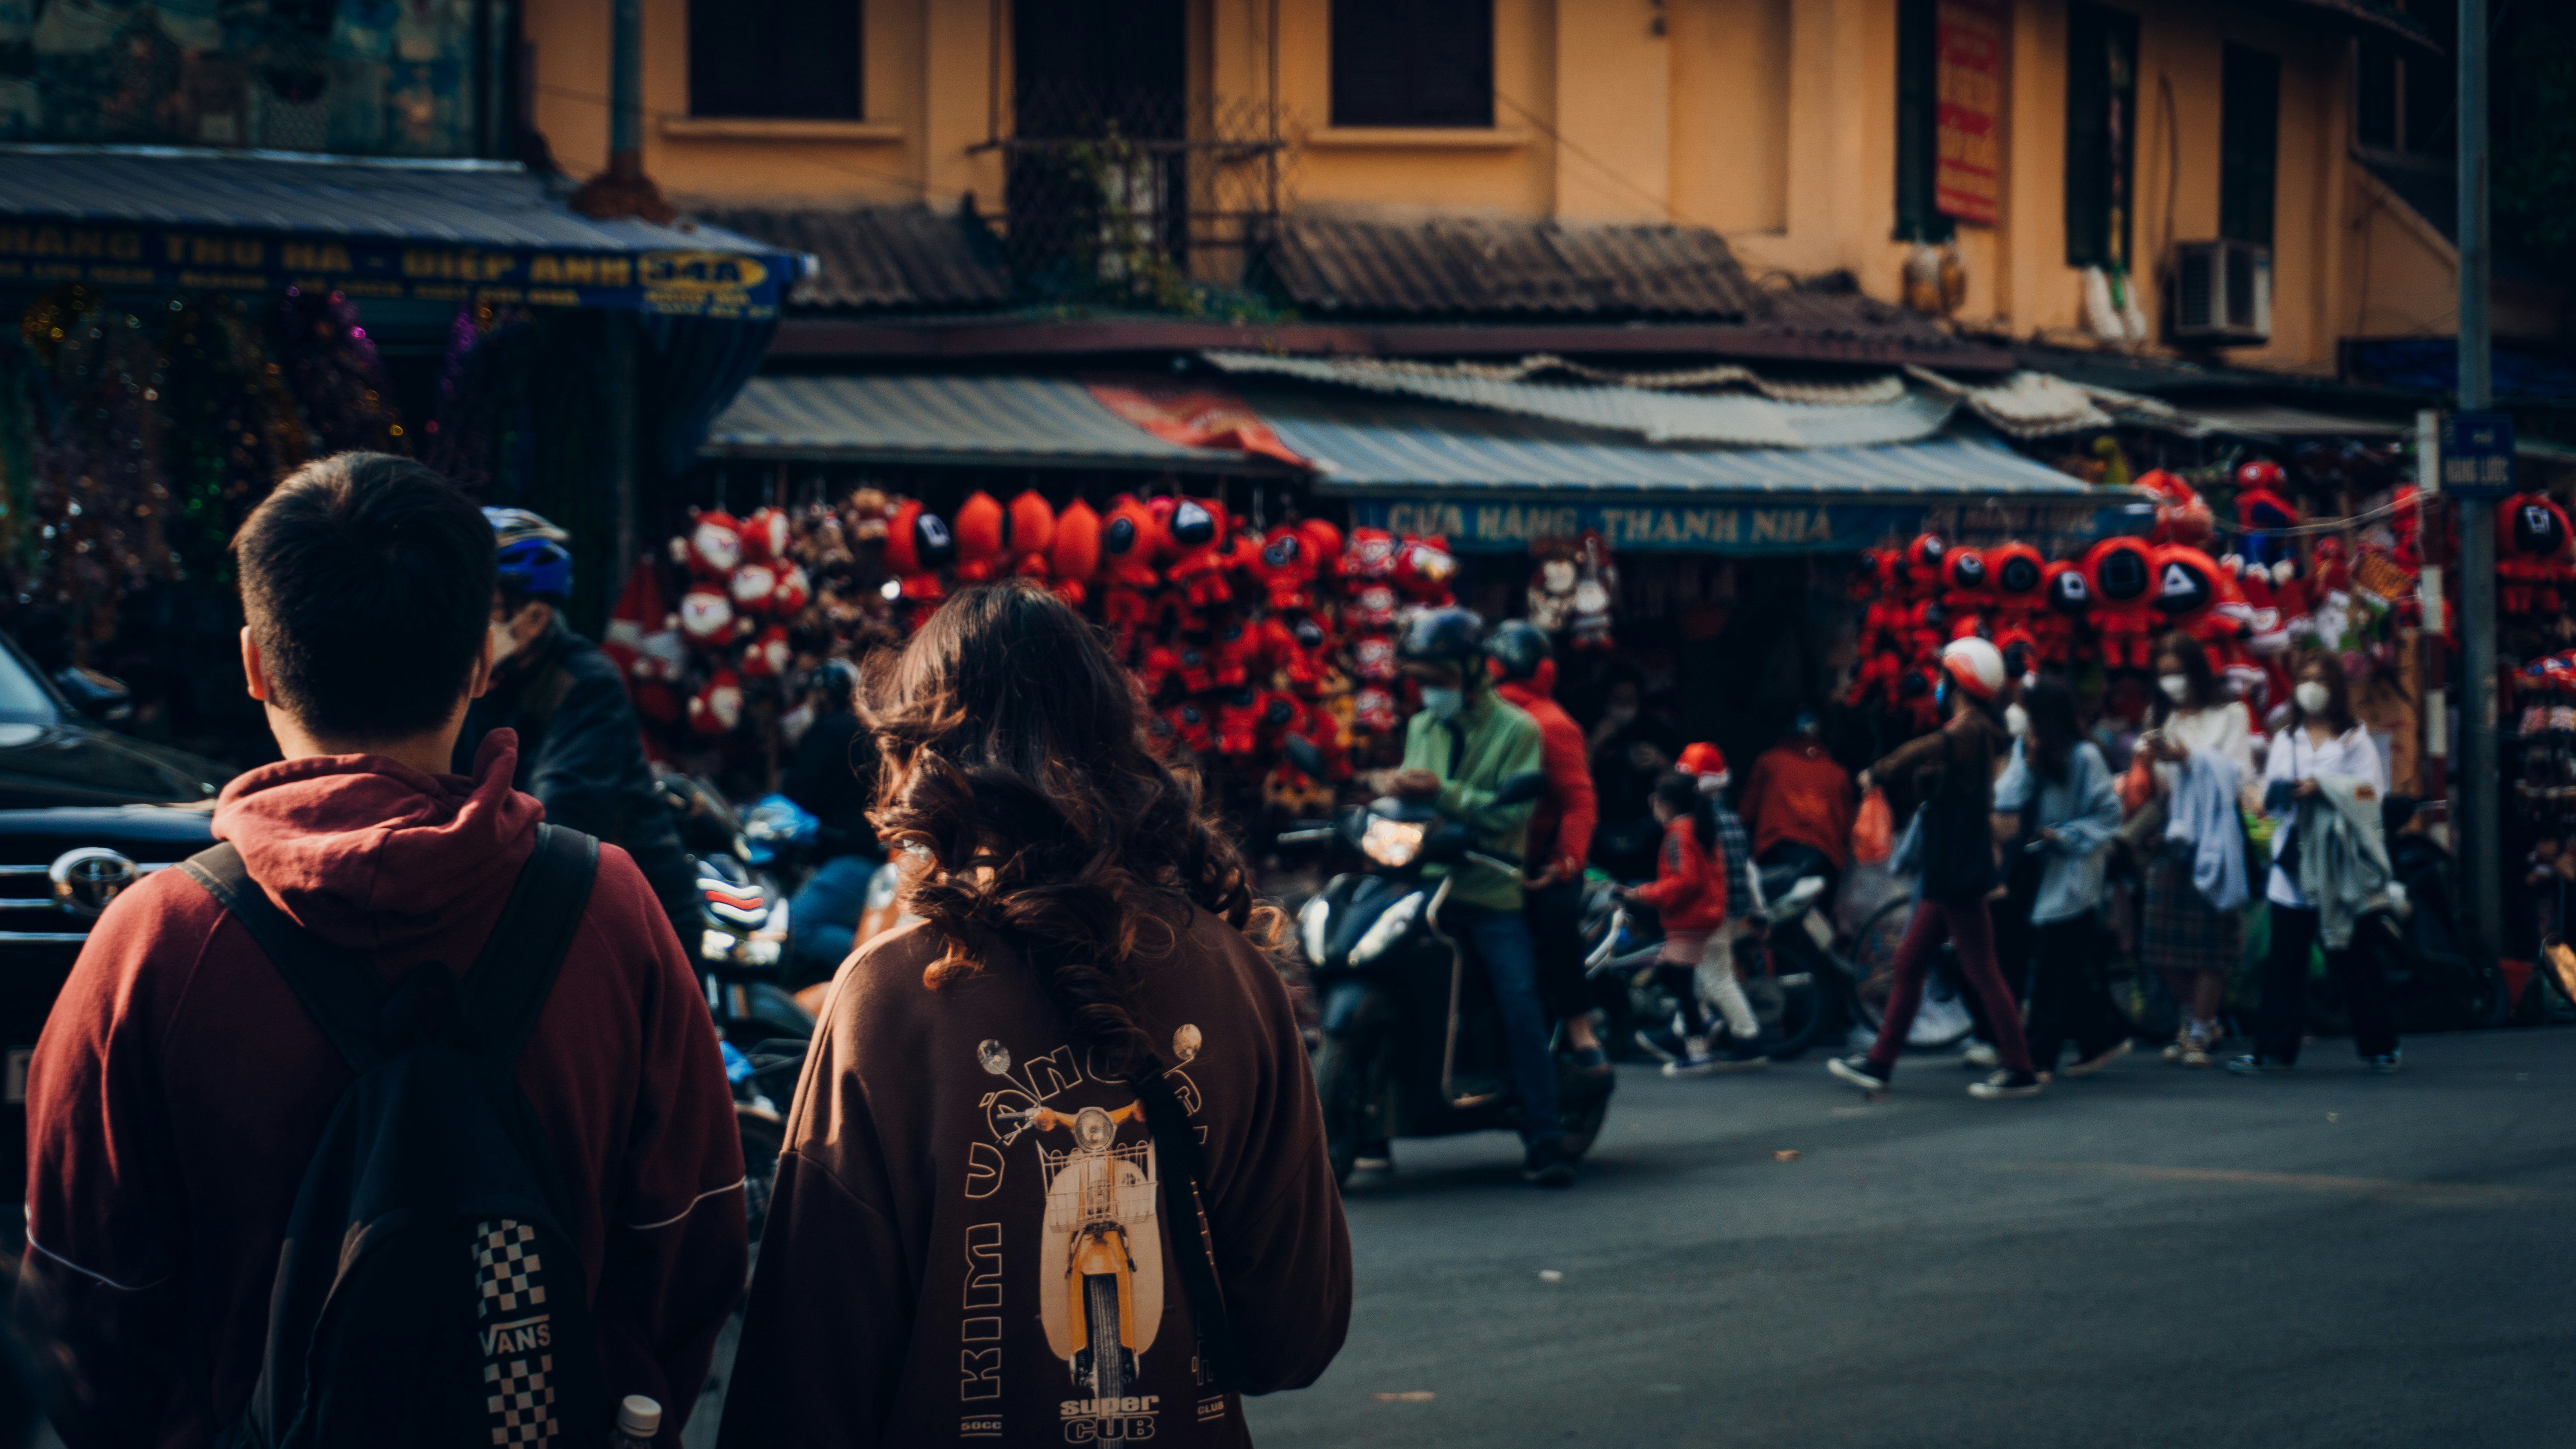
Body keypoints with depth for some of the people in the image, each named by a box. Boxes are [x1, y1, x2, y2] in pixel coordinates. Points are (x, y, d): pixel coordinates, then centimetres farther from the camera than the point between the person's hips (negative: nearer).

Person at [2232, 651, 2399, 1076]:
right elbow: (2269, 796, 8)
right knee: (2284, 958, -2)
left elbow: (2371, 794, -6)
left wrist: (2322, 788, -17)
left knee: (2354, 959, 2)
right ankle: (2273, 1050, -1)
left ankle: (2379, 1045, 12)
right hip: (2294, 862, 3)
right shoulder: (2285, 741, 17)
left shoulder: (2355, 739, 5)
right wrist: (2286, 793, -14)